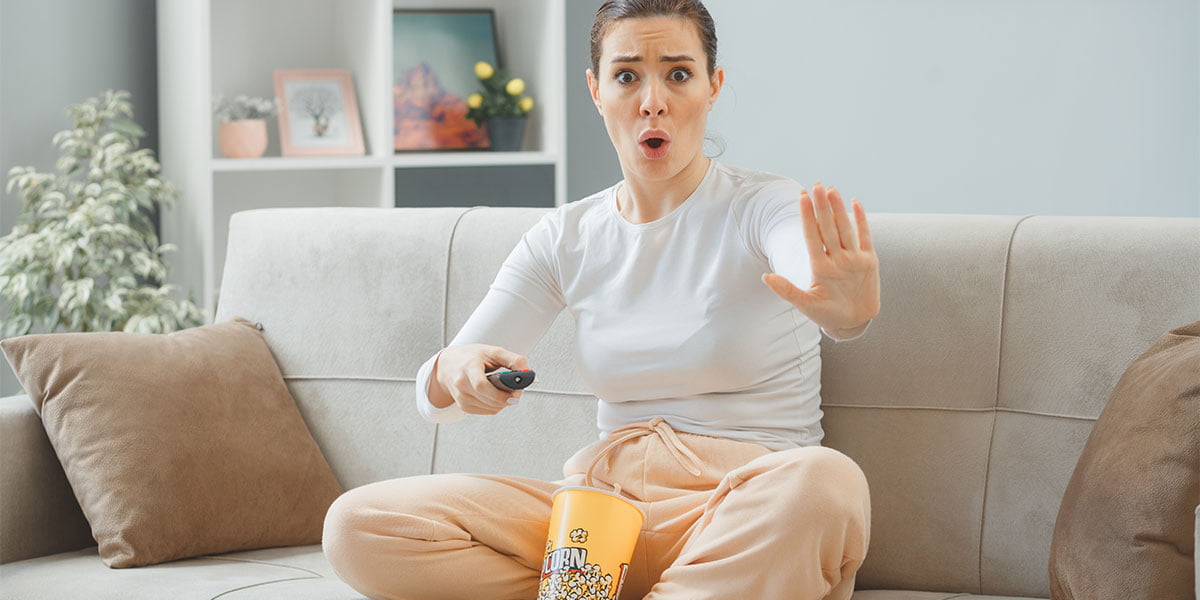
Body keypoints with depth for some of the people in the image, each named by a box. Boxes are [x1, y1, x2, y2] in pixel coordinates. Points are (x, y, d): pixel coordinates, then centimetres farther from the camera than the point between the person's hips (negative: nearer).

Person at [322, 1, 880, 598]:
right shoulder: (565, 239, 9)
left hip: (743, 521, -4)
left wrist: (845, 313, -54)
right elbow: (432, 398, 8)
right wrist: (455, 371, -18)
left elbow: (811, 277, -28)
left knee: (827, 481, -40)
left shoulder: (766, 208, -3)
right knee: (357, 525, -17)